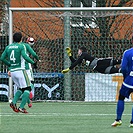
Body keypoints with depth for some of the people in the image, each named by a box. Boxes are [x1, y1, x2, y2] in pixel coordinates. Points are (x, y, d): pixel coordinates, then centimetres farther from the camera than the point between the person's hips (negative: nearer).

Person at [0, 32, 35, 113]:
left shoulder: (8, 47, 11)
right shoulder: (21, 46, -6)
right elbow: (25, 57, -20)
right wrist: (33, 62, -9)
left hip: (12, 71, 7)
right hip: (20, 70, -7)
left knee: (21, 89, 20)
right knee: (27, 88, -1)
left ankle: (14, 102, -3)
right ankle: (21, 107, -14)